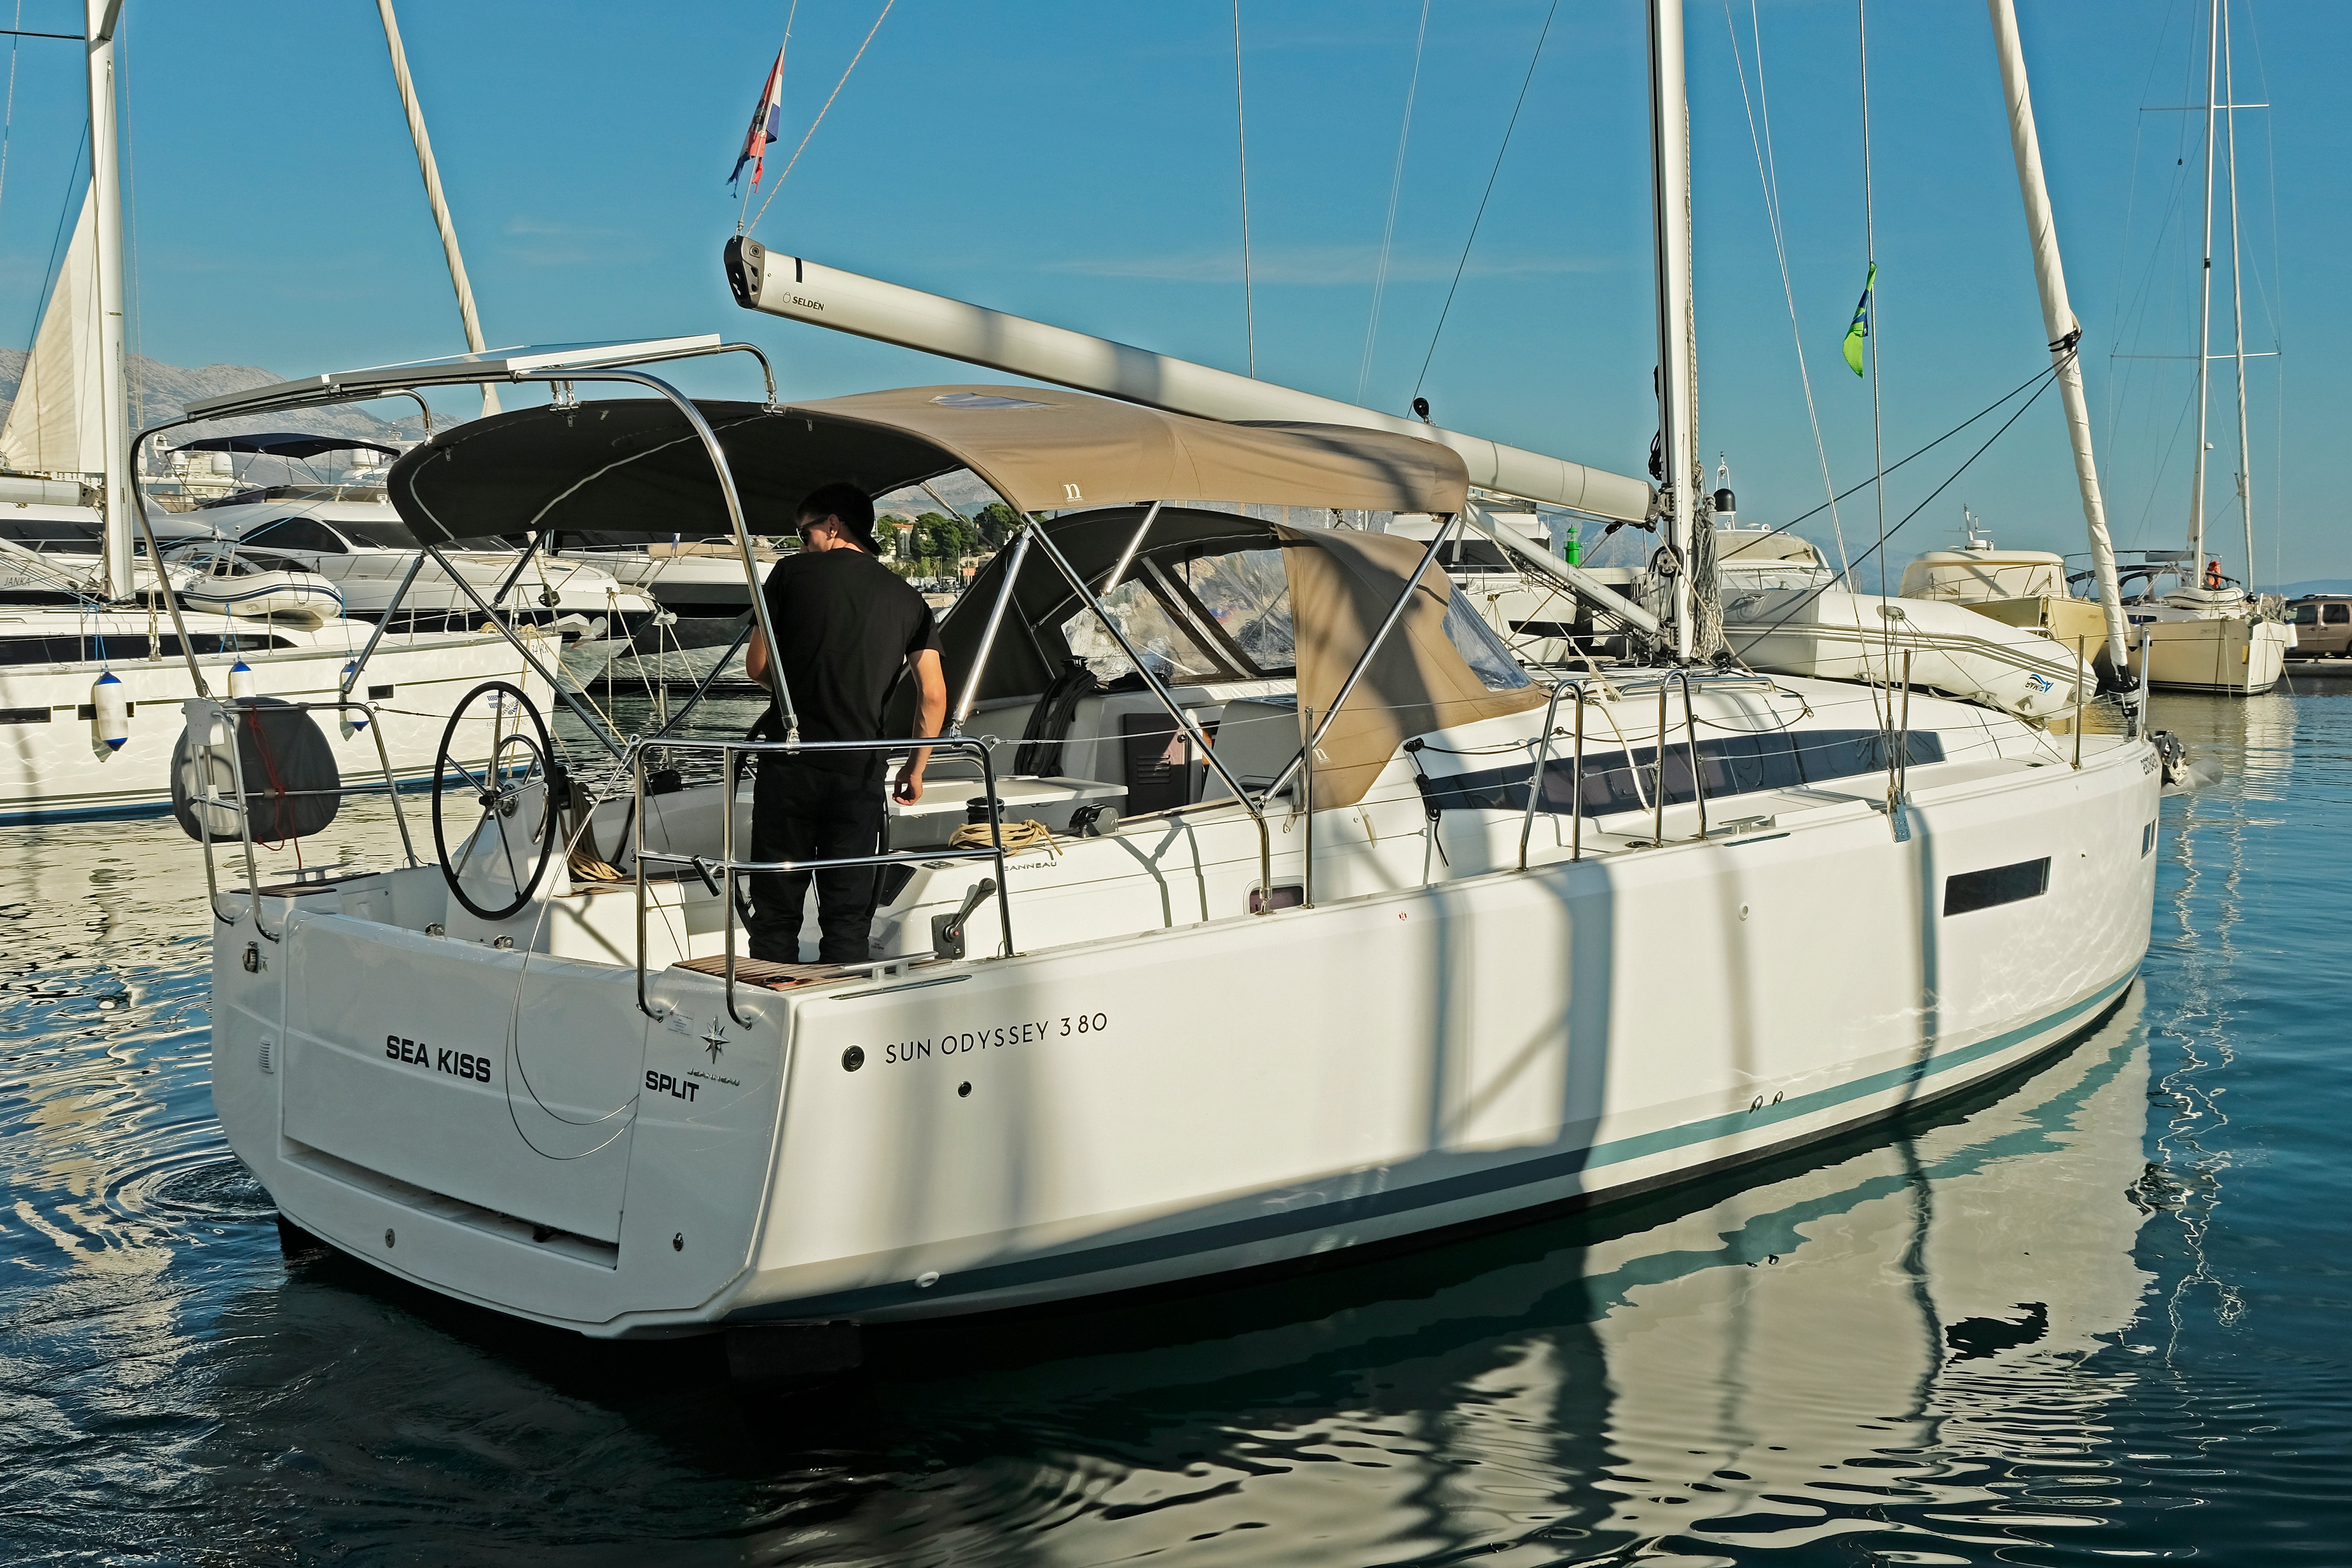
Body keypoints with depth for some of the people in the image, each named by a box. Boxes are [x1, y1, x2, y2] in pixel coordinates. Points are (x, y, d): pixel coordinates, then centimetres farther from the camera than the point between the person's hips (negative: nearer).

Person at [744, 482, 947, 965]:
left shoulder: (792, 573, 2)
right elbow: (934, 694, 4)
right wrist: (916, 768, 15)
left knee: (776, 910, 6)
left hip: (789, 766, -2)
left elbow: (756, 667, 5)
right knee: (848, 916, 6)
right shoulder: (907, 598, 9)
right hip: (861, 773, 2)